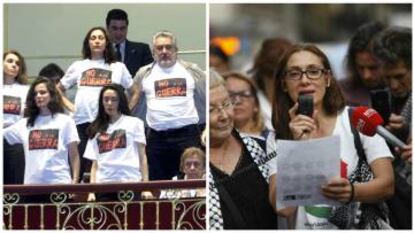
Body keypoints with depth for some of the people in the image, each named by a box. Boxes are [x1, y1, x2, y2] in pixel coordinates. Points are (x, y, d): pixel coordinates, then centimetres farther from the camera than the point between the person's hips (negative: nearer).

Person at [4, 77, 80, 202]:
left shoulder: (65, 121, 7)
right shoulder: (25, 123, 13)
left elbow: (74, 156, 5)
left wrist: (75, 181, -3)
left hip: (59, 183, -3)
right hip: (32, 185, 3)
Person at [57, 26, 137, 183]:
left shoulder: (118, 67, 13)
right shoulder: (78, 66, 15)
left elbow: (134, 92, 19)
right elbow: (58, 90, 22)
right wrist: (69, 106, 9)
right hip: (82, 122, 1)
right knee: (80, 166, -2)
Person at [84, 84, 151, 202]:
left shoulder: (134, 123, 11)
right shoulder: (97, 130, 18)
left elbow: (142, 157, 6)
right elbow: (95, 163, 15)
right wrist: (91, 191, 4)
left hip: (129, 183, -3)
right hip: (103, 185, 3)